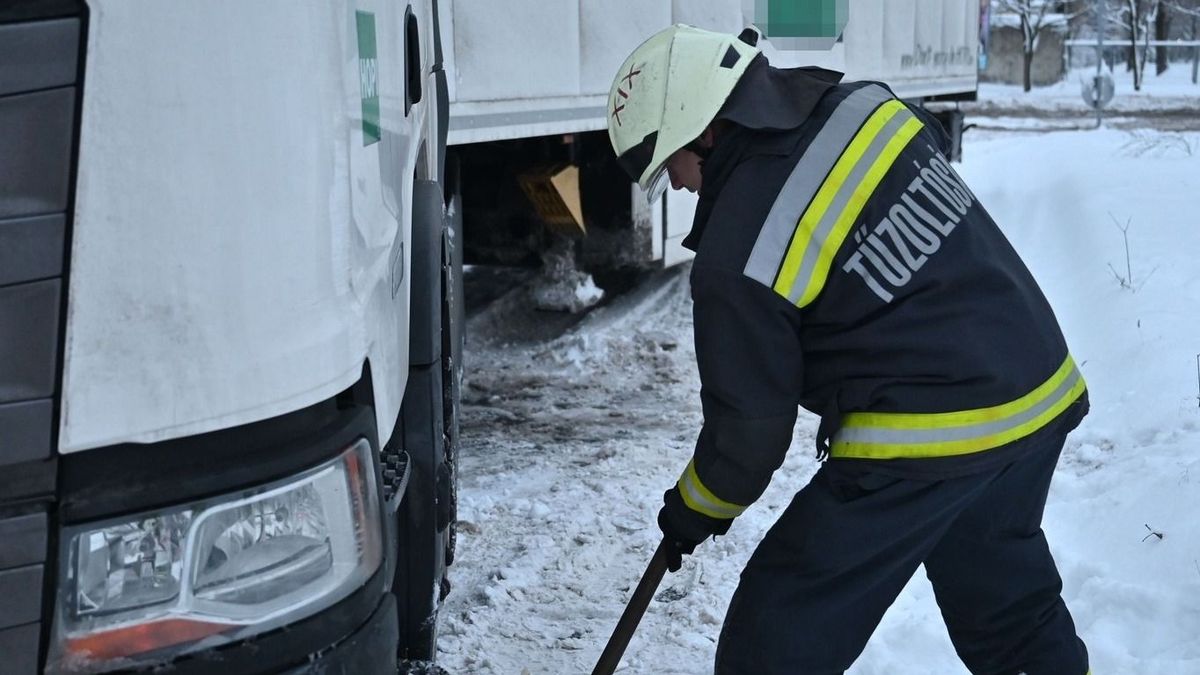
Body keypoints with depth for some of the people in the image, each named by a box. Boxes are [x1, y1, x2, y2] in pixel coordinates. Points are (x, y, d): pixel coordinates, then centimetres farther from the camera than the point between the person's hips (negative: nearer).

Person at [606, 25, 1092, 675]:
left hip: (925, 442, -8)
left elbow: (749, 427, -8)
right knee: (1012, 602, 27)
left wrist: (694, 511, 11)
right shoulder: (867, 106, 0)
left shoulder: (739, 256, -17)